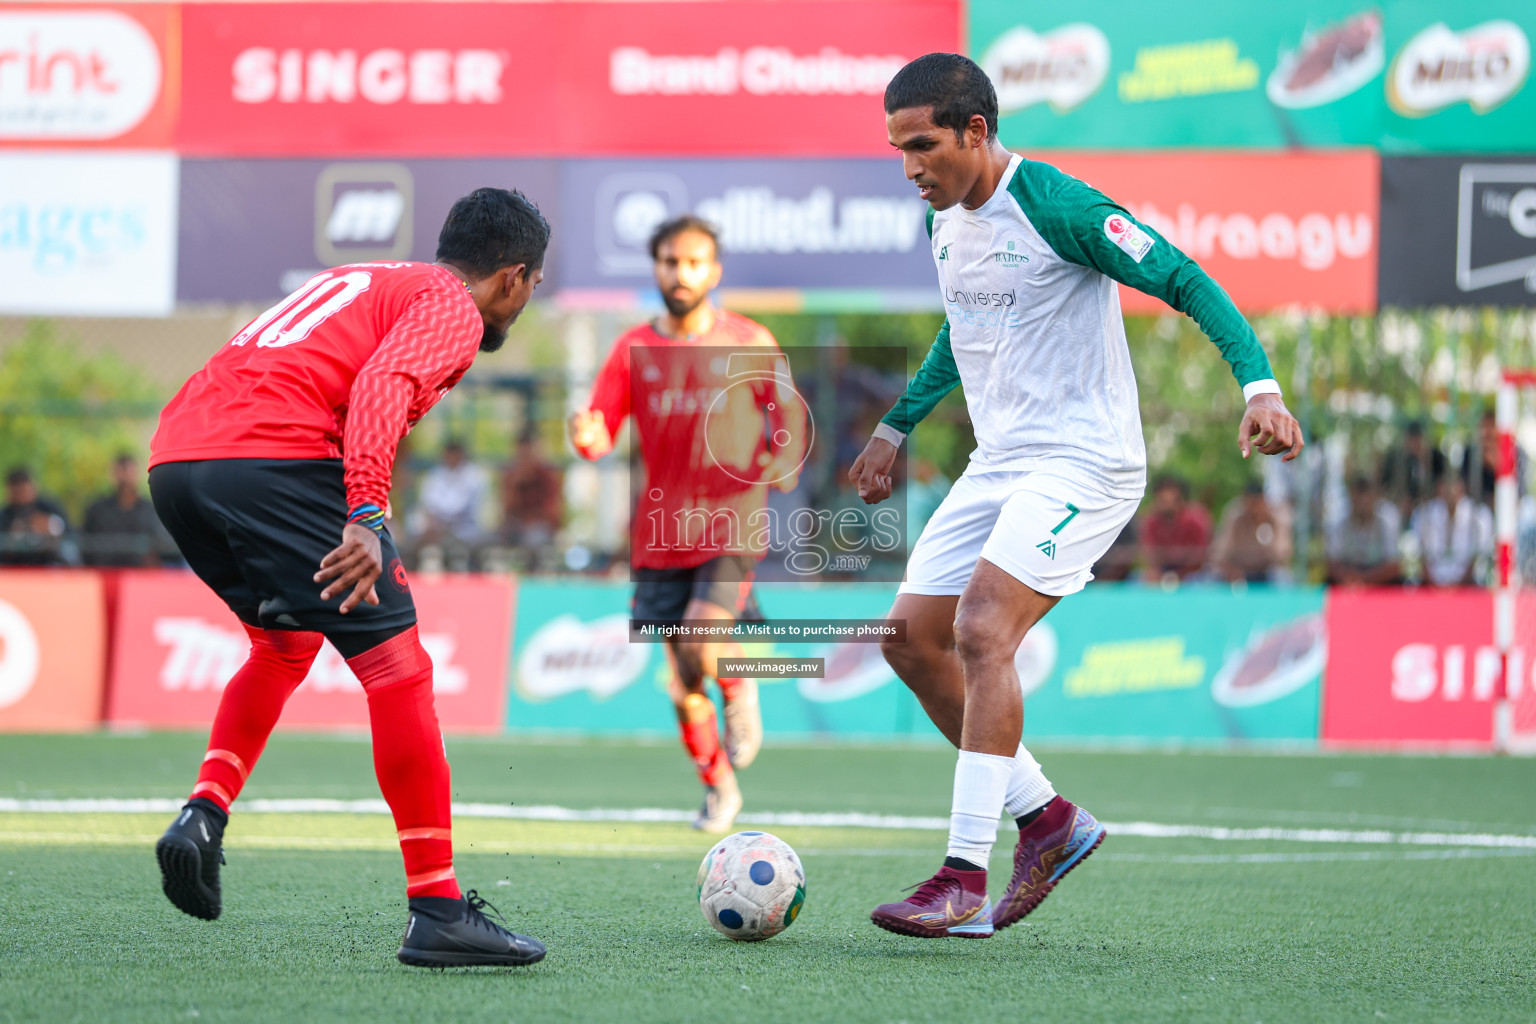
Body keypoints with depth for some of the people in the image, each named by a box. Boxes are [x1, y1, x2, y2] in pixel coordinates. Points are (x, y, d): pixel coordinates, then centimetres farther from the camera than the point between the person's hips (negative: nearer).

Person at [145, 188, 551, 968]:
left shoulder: (362, 281, 33)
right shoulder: (453, 307, 6)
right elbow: (380, 390, -13)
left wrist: (361, 543, 36)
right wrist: (367, 522, -25)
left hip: (174, 461, 9)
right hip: (276, 458, -9)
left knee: (286, 642, 30)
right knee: (396, 665, -3)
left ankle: (204, 814, 11)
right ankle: (437, 913, -6)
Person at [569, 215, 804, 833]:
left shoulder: (750, 343, 0)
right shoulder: (634, 349, 4)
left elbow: (787, 412, 6)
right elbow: (601, 434, -1)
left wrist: (786, 457, -14)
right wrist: (587, 436, -25)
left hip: (730, 526, -3)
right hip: (661, 534, 3)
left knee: (703, 646, -25)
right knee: (682, 688, 5)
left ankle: (740, 691, 10)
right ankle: (719, 789, 27)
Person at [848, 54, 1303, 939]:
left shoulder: (1056, 207, -18)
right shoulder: (945, 217, 8)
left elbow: (1186, 283, -16)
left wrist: (1260, 385, -28)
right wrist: (899, 425, 30)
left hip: (1082, 461, -9)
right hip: (999, 462, 9)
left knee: (982, 630, -23)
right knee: (911, 640, 4)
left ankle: (967, 882, -22)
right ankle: (1048, 818, 17)